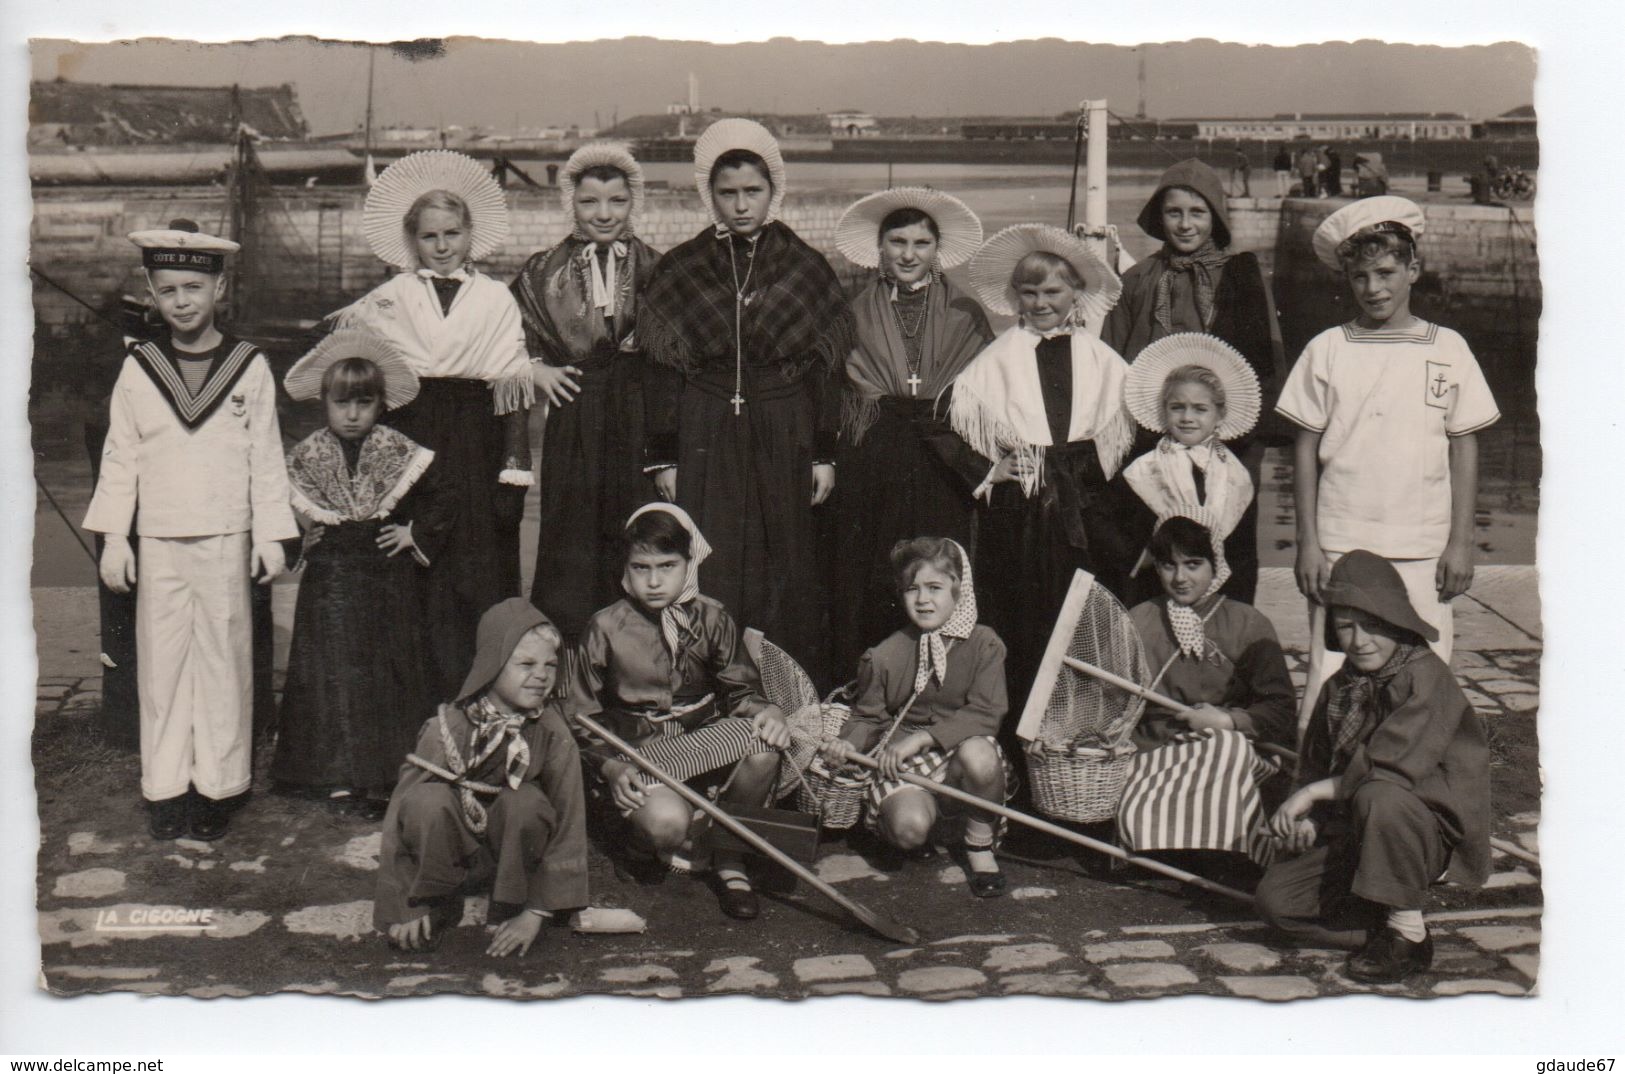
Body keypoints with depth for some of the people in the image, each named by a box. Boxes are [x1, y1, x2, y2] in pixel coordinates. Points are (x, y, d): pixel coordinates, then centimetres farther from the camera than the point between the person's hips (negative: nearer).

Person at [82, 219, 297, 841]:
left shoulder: (250, 368, -1)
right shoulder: (137, 370, 3)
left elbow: (267, 457, 2)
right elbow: (119, 458, 6)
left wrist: (270, 536, -1)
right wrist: (113, 538, 2)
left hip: (226, 539, -1)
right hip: (157, 541, 1)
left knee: (223, 659, 4)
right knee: (161, 661, 5)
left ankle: (219, 785, 14)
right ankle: (164, 788, 15)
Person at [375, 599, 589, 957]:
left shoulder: (552, 736, -17)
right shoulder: (446, 729, -20)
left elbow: (568, 826, -14)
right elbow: (402, 807, -16)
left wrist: (535, 913, -17)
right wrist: (404, 907, -15)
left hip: (511, 850, 1)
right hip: (449, 852, -1)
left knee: (526, 802, -31)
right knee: (429, 801, -32)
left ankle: (511, 907, -7)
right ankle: (436, 905, -7)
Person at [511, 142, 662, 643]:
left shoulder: (654, 271, 7)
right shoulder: (545, 273, 8)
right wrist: (535, 369, 3)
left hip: (638, 418, 0)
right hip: (572, 422, 0)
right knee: (572, 537, 1)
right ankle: (566, 652, 10)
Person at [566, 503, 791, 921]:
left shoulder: (712, 618, 1)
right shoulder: (605, 628, -4)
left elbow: (740, 689, 3)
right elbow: (583, 716, 1)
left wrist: (765, 710, -21)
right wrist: (611, 767, -16)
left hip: (706, 736, 3)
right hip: (635, 748, -3)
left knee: (764, 746, -31)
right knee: (666, 821, -36)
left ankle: (729, 859, -7)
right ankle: (646, 845, 8)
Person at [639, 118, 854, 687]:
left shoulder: (807, 267, 5)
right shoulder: (679, 271, 5)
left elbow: (825, 368, 6)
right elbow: (661, 370, 5)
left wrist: (824, 453, 2)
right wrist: (664, 458, 1)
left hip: (785, 439, 0)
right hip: (705, 442, 0)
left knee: (787, 572, 4)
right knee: (709, 578, -3)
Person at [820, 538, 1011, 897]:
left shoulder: (984, 644, -6)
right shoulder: (885, 656, -4)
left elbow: (985, 714, -16)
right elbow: (868, 716, 8)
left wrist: (923, 738, -24)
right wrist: (849, 743, -16)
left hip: (959, 749, 0)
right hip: (903, 759, 0)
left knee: (978, 753, -37)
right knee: (909, 828, -29)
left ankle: (979, 846, -7)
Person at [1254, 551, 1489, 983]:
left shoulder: (1425, 676, -16)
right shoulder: (1339, 688, 7)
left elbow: (1394, 766, -28)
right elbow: (1316, 768, 13)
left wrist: (1314, 793, -21)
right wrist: (1306, 822, -8)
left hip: (1436, 831, -6)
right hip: (1355, 837, 6)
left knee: (1379, 797, -39)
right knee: (1275, 898, -11)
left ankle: (1409, 935, -19)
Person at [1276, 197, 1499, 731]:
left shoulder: (1447, 348, 5)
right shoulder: (1327, 349, 2)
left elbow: (1464, 450, 8)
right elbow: (1306, 450, 4)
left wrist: (1460, 542, 3)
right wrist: (1308, 542, -1)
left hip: (1423, 551, 1)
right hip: (1341, 546, -1)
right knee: (1330, 679, -1)